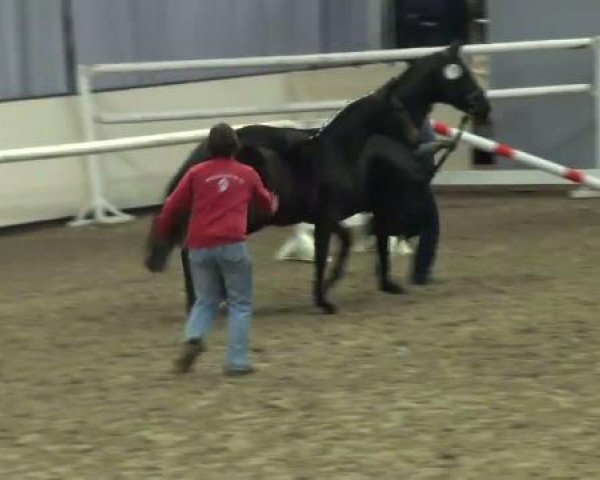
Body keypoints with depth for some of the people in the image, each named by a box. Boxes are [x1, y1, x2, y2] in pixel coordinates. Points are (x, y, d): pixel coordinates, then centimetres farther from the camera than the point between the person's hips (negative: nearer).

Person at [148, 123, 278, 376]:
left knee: (206, 300, 17)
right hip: (231, 245, -2)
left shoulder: (196, 173, 8)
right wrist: (273, 201, 54)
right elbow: (267, 202, 30)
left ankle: (194, 337, -11)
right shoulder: (247, 174, 11)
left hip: (199, 247, 2)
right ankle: (236, 361, 0)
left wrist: (159, 234, 21)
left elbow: (172, 207, 5)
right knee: (240, 303, 9)